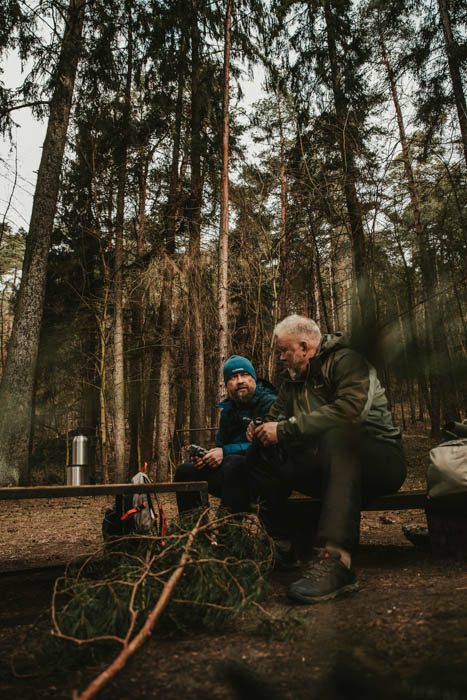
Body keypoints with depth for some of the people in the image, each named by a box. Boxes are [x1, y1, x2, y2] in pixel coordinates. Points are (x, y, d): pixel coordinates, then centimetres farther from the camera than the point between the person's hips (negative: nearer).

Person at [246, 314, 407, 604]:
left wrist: (285, 429, -26)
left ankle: (336, 561, -48)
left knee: (337, 435, -39)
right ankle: (283, 547, -8)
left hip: (379, 459, -7)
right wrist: (261, 430, -11)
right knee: (261, 456, -10)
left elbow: (350, 409, -29)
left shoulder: (346, 361, -10)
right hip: (324, 466, 7)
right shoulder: (293, 382, 15)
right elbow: (276, 418, 15)